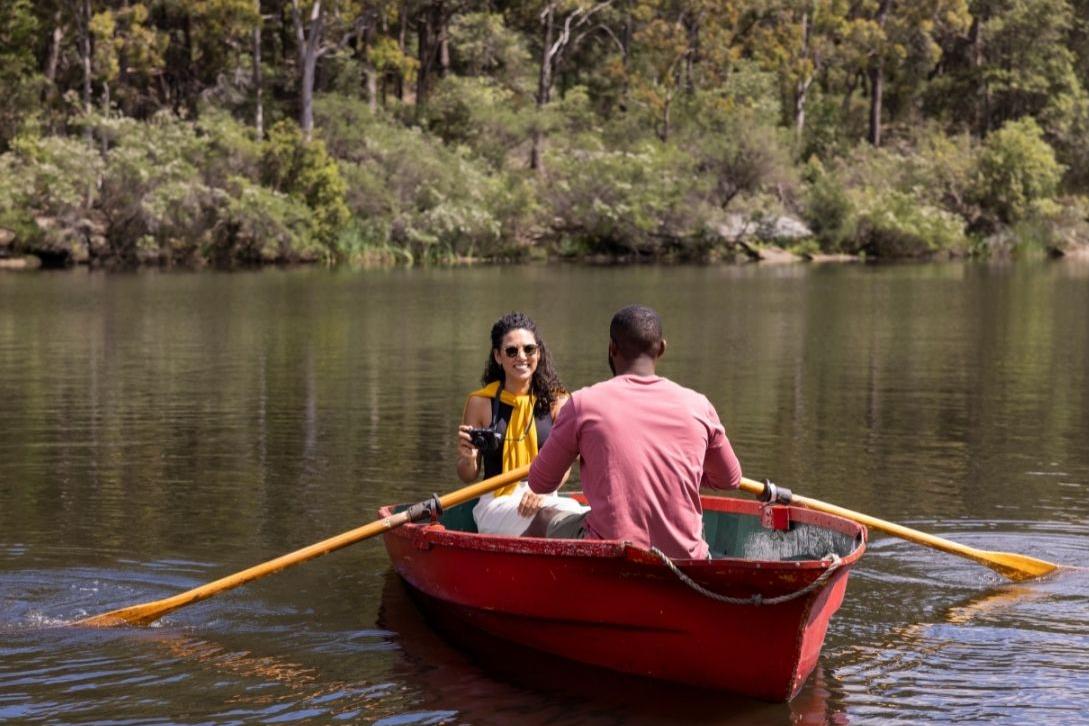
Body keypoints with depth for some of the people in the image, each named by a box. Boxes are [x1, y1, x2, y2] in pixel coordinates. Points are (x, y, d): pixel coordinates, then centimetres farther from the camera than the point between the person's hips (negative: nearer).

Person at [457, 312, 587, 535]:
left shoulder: (557, 402, 7)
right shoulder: (480, 403, 4)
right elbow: (467, 477, 11)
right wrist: (469, 459, -13)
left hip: (545, 499, 2)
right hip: (496, 506, -2)